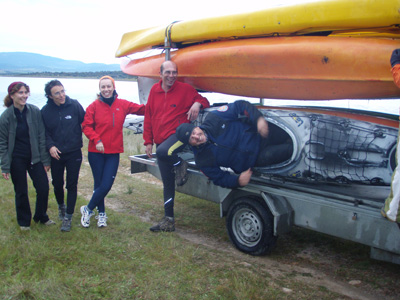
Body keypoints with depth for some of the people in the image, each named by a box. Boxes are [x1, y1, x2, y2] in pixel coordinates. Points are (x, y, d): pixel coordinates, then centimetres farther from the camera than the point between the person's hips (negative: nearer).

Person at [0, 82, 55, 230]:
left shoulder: (35, 111, -6)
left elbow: (42, 137, -2)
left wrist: (45, 159, -2)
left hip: (34, 157, 2)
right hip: (16, 159, -2)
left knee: (43, 187, 1)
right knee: (21, 192, 7)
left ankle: (41, 217, 26)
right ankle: (24, 221, 27)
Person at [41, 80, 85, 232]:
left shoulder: (74, 105, -9)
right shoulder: (45, 111, -4)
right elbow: (44, 132, 3)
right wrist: (50, 146, -13)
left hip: (74, 153, -2)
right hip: (56, 154, 2)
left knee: (72, 185, 0)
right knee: (57, 183, 14)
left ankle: (68, 217, 9)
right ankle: (61, 206, 43)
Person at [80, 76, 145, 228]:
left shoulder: (122, 104, 3)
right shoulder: (94, 106, -3)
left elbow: (141, 109, 7)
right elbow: (86, 126, -3)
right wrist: (96, 140, -15)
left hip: (114, 153, 2)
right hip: (96, 152, -1)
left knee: (106, 185, -4)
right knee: (99, 184, 6)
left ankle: (88, 209, 18)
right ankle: (101, 213, 27)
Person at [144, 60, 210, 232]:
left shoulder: (185, 89, -2)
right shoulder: (154, 91, 9)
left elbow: (203, 100, 6)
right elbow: (148, 118, 14)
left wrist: (198, 103, -19)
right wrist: (148, 141, 9)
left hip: (178, 135, -4)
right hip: (161, 142, 5)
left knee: (163, 151, -39)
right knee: (167, 183, 9)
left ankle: (180, 164, -5)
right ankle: (168, 220, 18)